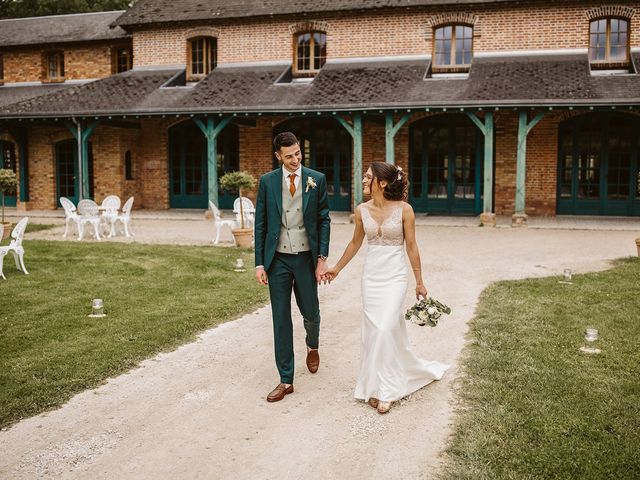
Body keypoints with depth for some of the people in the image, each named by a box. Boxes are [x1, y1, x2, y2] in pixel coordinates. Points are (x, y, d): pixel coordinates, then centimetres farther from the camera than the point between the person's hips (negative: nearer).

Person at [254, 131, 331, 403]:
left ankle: (312, 346, 47)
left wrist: (322, 258, -6)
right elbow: (260, 224, 2)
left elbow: (324, 220, 0)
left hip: (306, 258, 0)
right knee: (281, 320, 4)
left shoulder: (316, 180, -2)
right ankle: (286, 380, 13)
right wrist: (260, 263, -2)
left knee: (311, 313, 11)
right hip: (278, 259, 0)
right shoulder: (267, 181, 0)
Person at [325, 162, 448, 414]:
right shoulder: (362, 210, 0)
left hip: (395, 275, -4)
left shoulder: (404, 209, -10)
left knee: (385, 329, -12)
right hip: (371, 275, 4)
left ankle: (384, 389, 3)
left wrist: (420, 282, 0)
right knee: (374, 329, 6)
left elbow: (411, 247, -4)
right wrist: (337, 268, 21)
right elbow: (355, 243, 14)